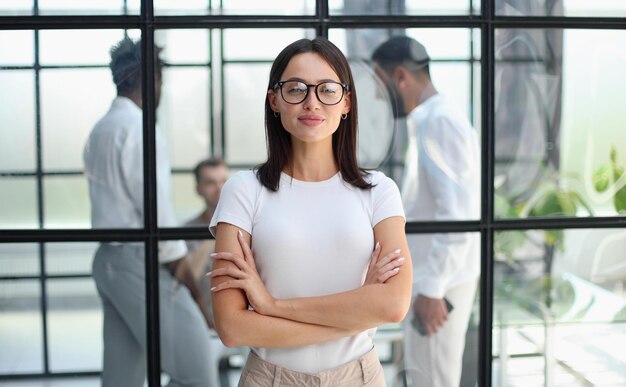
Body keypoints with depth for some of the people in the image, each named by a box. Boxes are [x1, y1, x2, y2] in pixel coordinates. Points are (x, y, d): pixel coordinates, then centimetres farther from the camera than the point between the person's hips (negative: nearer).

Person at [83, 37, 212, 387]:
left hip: (108, 258, 10)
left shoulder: (101, 129, 15)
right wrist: (187, 276, -12)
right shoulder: (140, 129, -14)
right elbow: (157, 207, -17)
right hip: (140, 260, -10)